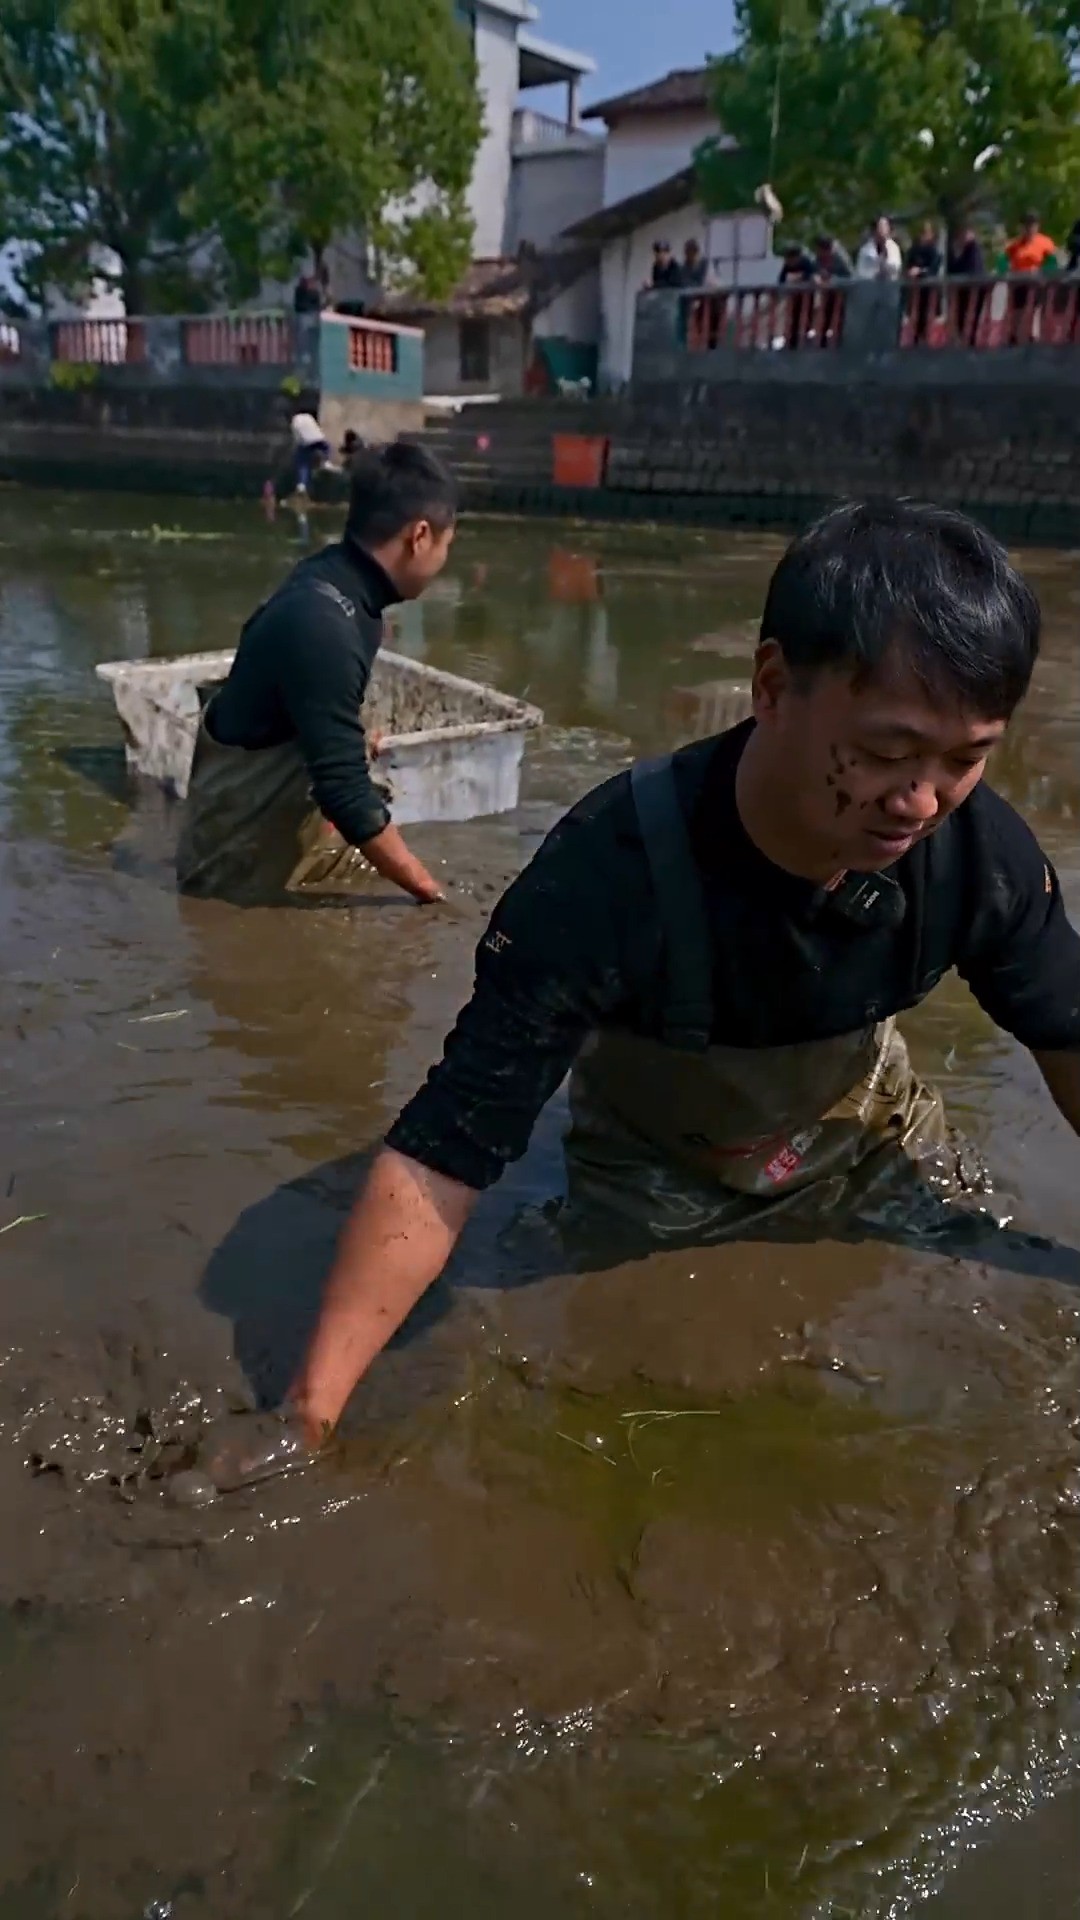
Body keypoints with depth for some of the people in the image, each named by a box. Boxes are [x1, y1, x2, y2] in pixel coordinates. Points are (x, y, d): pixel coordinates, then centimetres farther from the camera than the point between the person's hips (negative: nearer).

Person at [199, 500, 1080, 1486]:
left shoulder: (984, 850, -29)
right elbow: (444, 1153, -39)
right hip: (657, 1174, -3)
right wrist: (306, 1419, -42)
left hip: (867, 1134, 3)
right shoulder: (611, 870, -41)